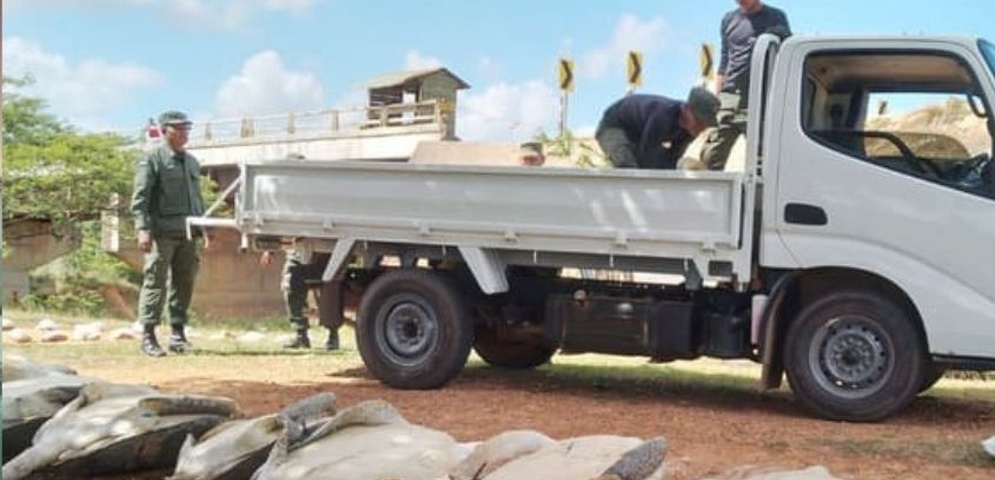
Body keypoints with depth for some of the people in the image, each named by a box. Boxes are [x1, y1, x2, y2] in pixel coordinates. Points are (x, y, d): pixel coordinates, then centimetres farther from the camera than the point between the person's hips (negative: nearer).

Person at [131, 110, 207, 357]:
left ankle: (178, 335, 12)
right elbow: (140, 198, -7)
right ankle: (148, 337, -2)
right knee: (155, 283, -5)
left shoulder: (192, 162, 20)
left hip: (187, 234, 6)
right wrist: (143, 229, -17)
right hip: (162, 233, -6)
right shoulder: (152, 160, 0)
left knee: (184, 284, 6)